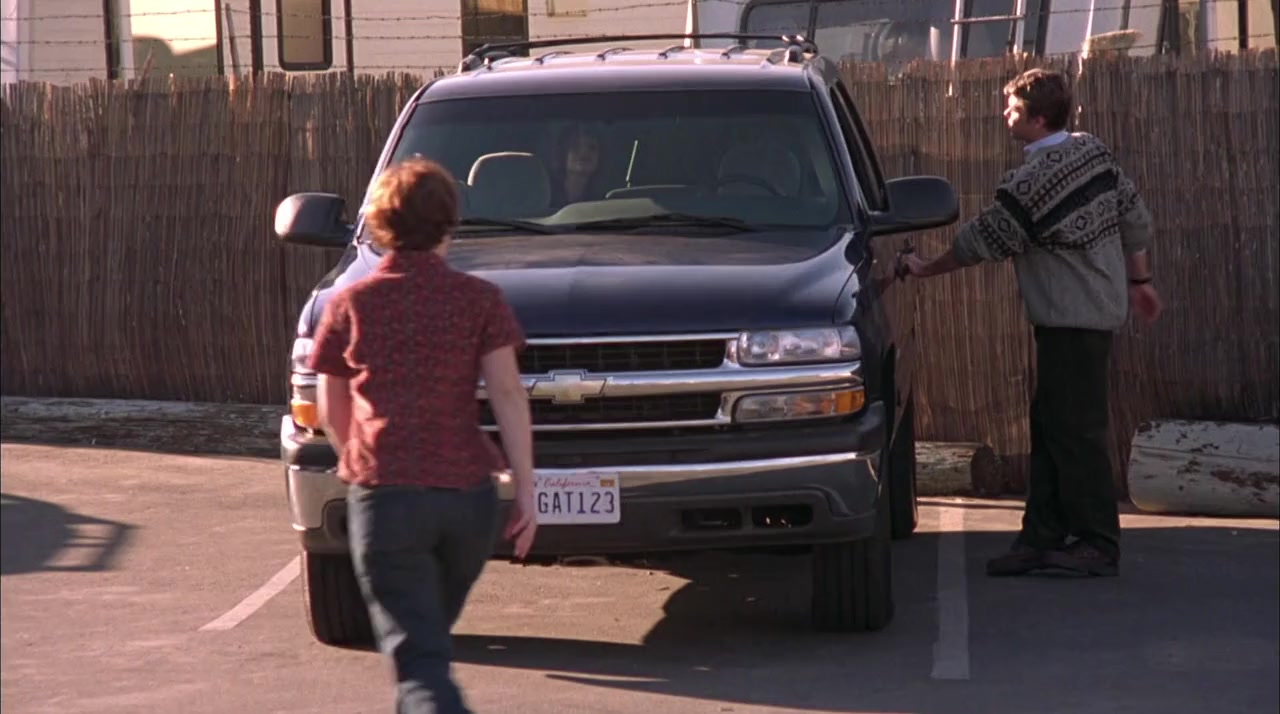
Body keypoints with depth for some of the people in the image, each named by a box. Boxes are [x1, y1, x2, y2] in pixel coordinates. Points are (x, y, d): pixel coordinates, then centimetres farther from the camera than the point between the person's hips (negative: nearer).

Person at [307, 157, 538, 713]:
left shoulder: (350, 305, 4)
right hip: (468, 494, 2)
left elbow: (332, 414, 12)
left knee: (417, 653, -5)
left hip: (384, 497, -2)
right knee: (431, 632, 24)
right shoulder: (478, 299, 2)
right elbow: (507, 394, -6)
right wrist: (526, 490, -3)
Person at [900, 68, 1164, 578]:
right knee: (1049, 427, 11)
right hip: (1101, 307, 9)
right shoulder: (1093, 151, 6)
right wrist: (1139, 280, 23)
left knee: (1076, 431, -5)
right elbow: (1135, 217, 12)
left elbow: (982, 241, -10)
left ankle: (1098, 545, -1)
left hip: (1071, 319, -9)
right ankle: (1043, 537, 12)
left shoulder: (1030, 183, -19)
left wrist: (925, 269, 5)